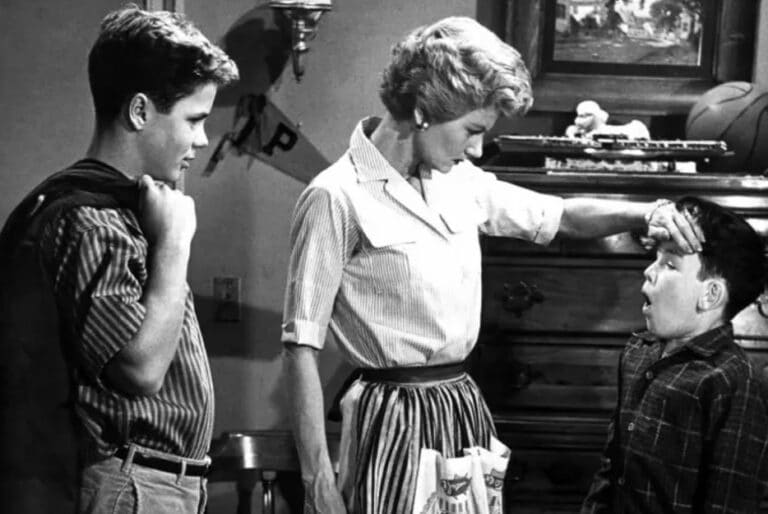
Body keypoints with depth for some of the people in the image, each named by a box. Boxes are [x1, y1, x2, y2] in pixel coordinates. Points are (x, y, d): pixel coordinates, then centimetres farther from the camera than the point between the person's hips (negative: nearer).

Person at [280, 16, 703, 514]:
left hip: (467, 409, 7)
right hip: (397, 420, -7)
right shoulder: (338, 198, -13)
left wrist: (646, 212, 1)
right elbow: (302, 347, -14)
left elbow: (562, 215, 19)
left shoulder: (461, 180, 6)